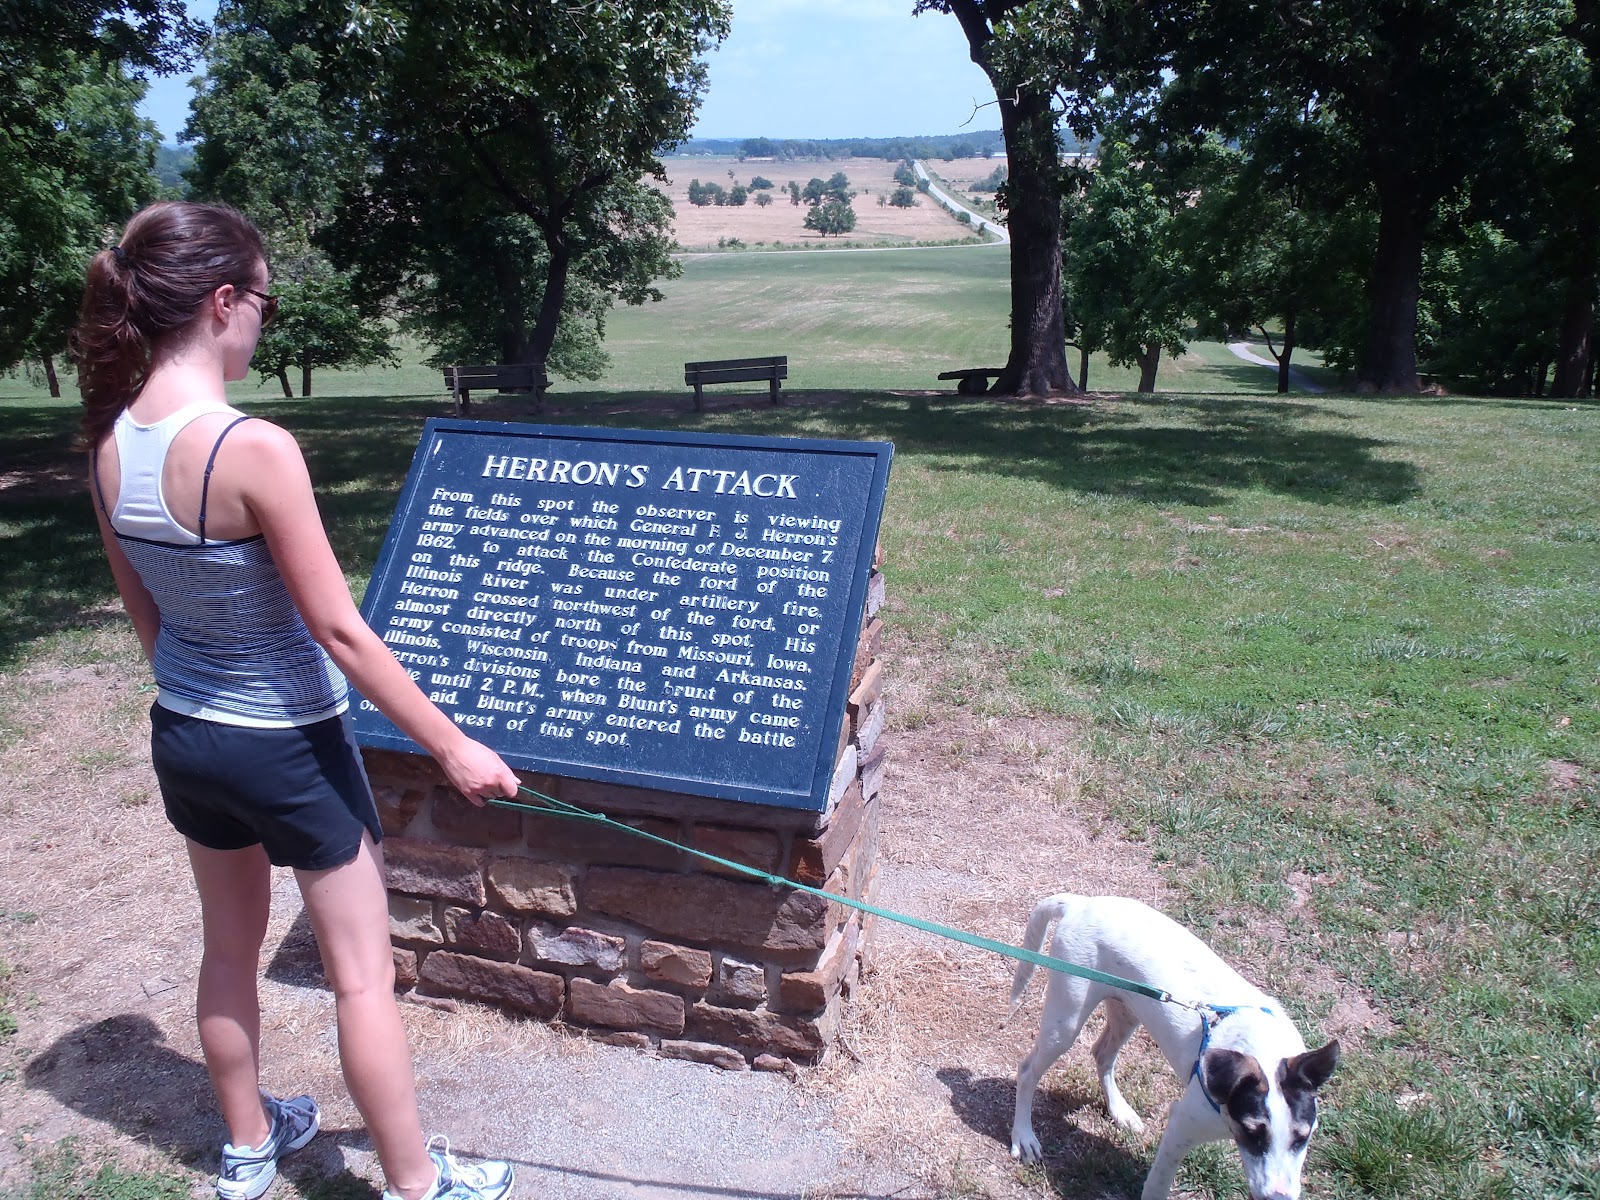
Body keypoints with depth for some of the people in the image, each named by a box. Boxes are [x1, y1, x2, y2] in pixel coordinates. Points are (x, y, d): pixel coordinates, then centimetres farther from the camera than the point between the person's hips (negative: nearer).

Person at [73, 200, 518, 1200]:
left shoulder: (110, 444, -4)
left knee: (231, 949, 25)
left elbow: (145, 614, 7)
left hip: (183, 735, 8)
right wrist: (453, 748, -16)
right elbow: (341, 634, -24)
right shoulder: (255, 449, -27)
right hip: (287, 747, -7)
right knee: (363, 973, 10)